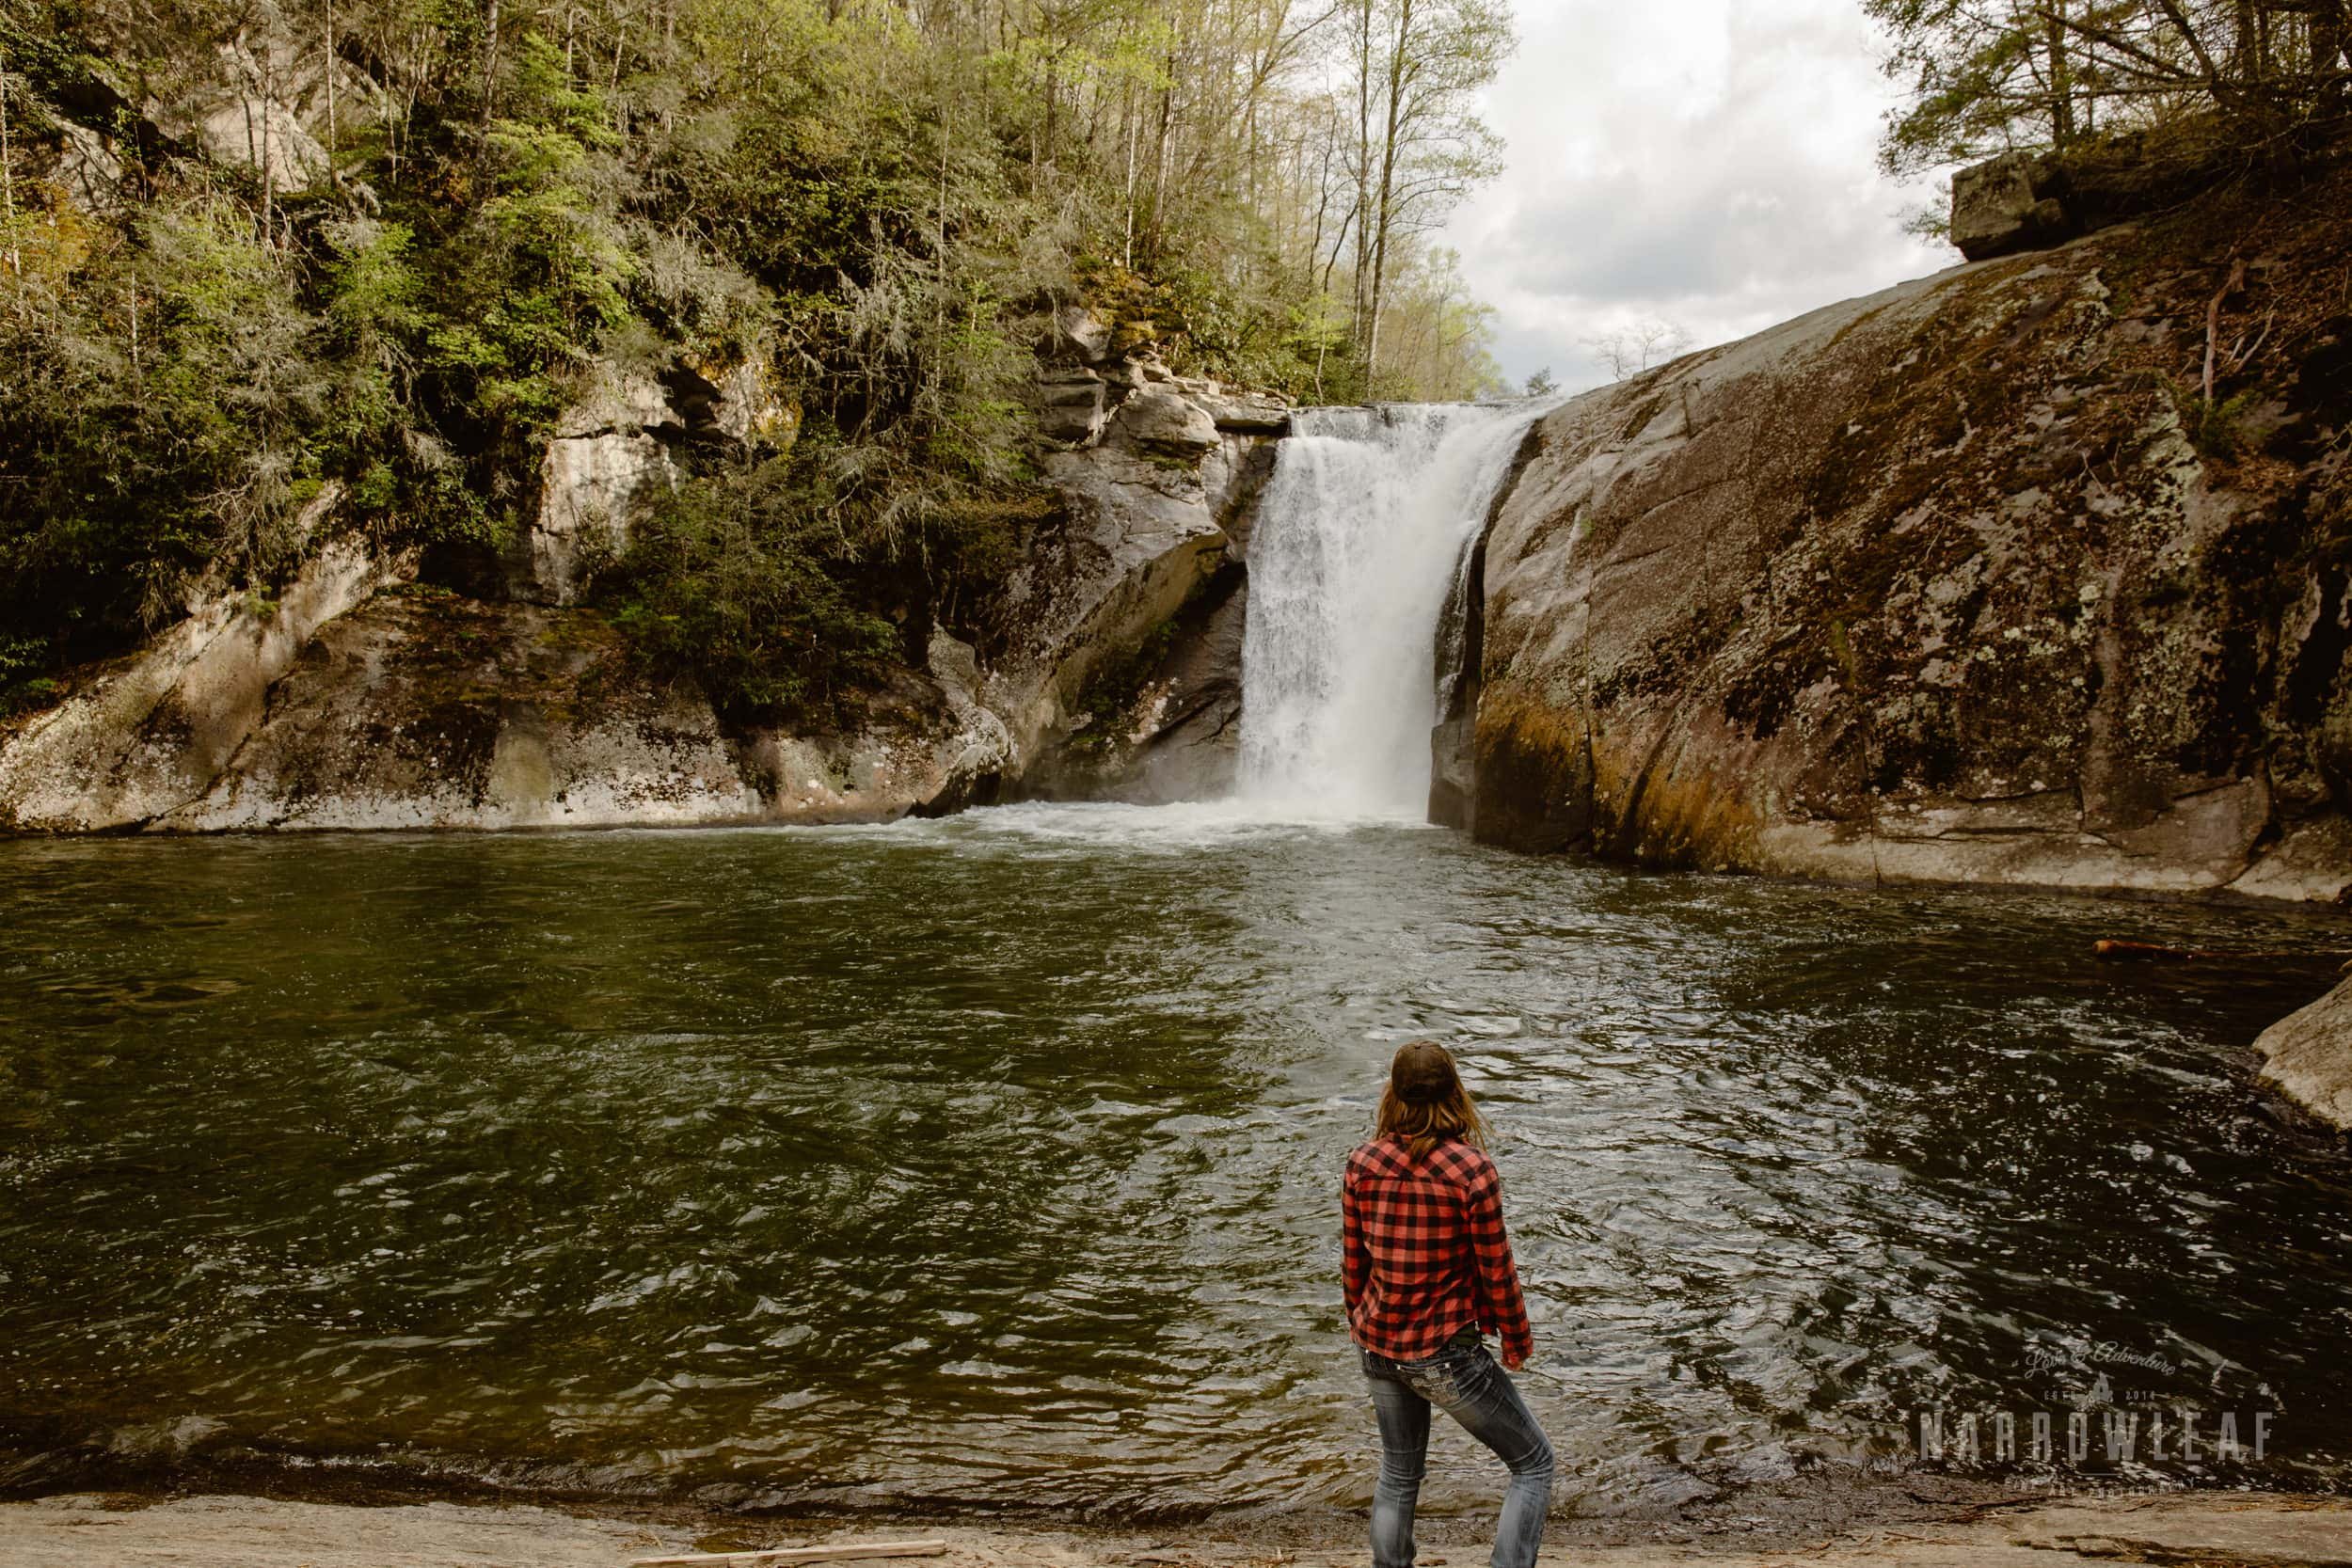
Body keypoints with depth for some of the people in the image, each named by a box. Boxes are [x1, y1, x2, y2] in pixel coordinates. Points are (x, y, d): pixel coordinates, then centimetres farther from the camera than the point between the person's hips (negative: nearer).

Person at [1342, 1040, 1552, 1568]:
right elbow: (1496, 1269, -12)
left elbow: (1355, 1258, 3)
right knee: (1534, 1465, 15)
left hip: (1378, 1346, 5)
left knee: (1399, 1472, 26)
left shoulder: (1362, 1163, -8)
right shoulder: (1472, 1171, -20)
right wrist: (1517, 1339, 4)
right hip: (1445, 1354, -5)